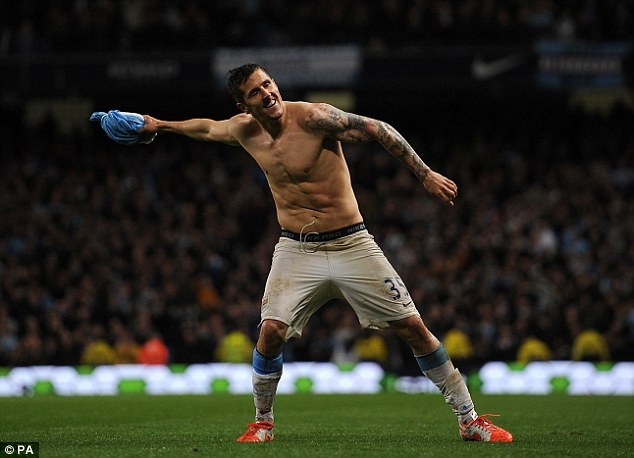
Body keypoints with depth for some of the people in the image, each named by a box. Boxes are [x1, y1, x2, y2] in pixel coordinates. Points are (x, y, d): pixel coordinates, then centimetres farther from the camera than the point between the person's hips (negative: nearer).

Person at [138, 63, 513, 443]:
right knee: (271, 332, -16)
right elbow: (207, 128, 22)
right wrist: (160, 126, 33)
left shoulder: (313, 118, -16)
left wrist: (425, 174, -17)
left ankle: (470, 419, 5)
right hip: (297, 251, 3)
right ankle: (263, 422, 6)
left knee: (413, 327, -4)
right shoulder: (245, 130, 0)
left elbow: (379, 130, -14)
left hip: (351, 245, -3)